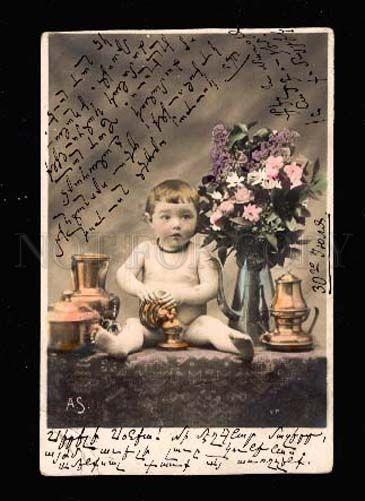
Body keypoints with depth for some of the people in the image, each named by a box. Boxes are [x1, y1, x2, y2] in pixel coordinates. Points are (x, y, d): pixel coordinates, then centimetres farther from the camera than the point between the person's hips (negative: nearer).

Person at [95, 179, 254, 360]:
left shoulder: (199, 254, 1)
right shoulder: (145, 250, 6)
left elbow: (211, 288, -9)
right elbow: (123, 274, -2)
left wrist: (182, 295, -24)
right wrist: (140, 289, -23)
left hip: (190, 324, -1)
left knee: (210, 324, -27)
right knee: (133, 324, -25)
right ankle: (121, 345, -51)